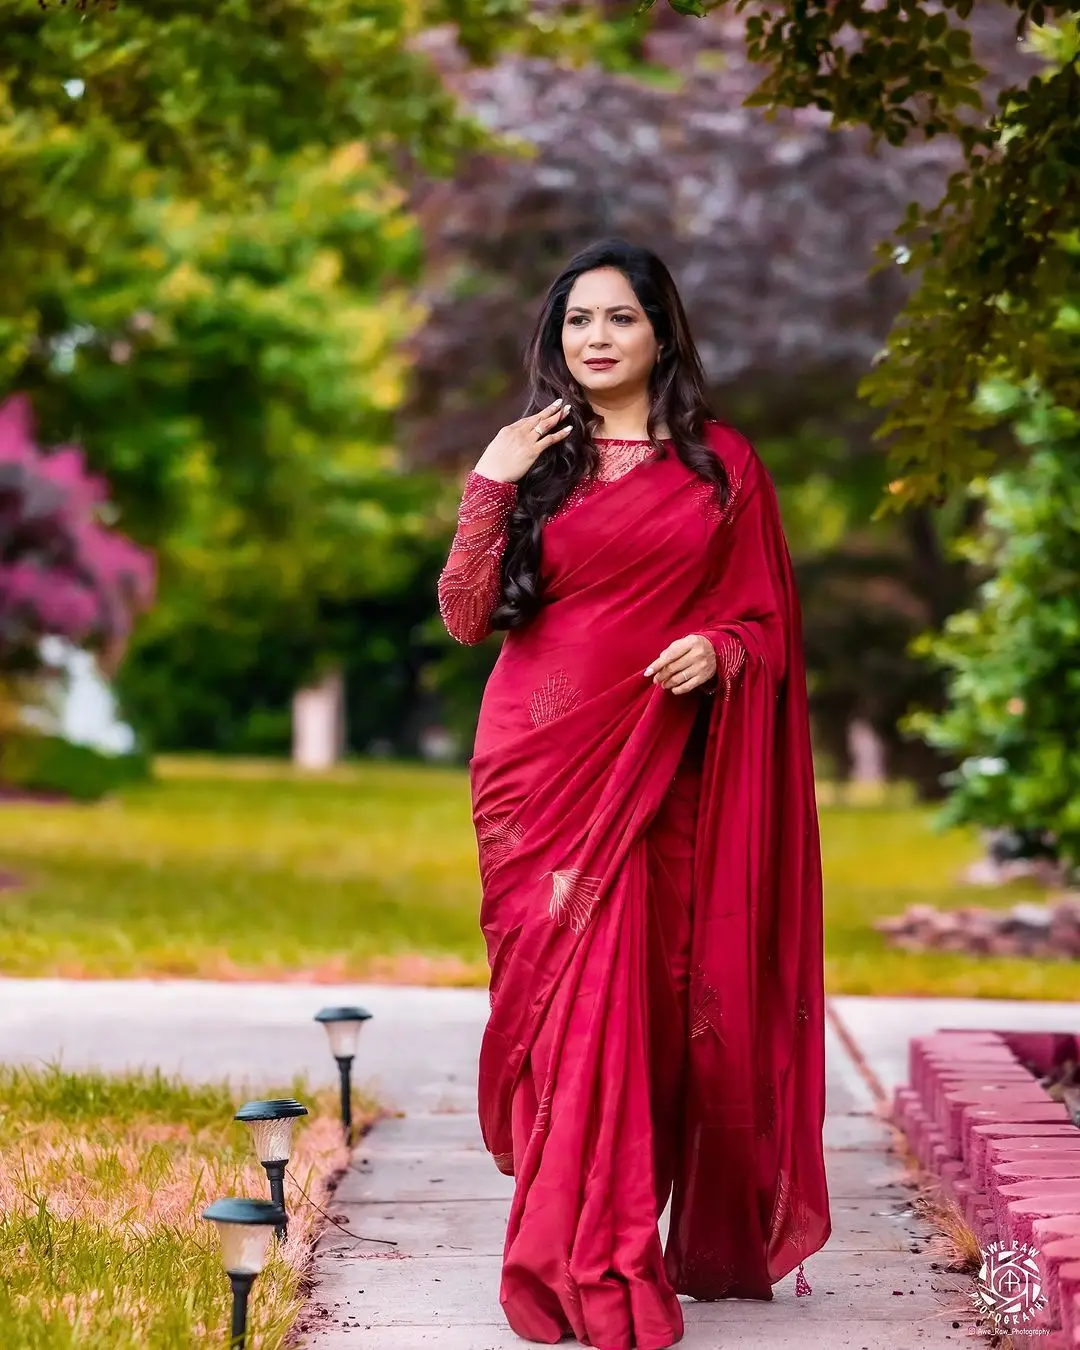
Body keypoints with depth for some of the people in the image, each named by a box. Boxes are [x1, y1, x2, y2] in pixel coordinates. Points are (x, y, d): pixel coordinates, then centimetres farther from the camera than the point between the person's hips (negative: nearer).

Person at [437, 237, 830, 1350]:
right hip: (544, 763, 0)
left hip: (662, 768, 0)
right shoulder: (531, 460, 9)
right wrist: (488, 489, -7)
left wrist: (723, 649, -11)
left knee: (644, 998, 0)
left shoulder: (722, 463, 8)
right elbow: (467, 618, 2)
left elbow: (768, 621, 9)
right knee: (573, 996, -5)